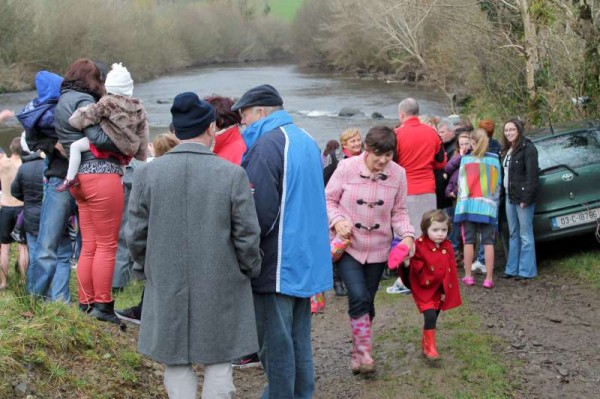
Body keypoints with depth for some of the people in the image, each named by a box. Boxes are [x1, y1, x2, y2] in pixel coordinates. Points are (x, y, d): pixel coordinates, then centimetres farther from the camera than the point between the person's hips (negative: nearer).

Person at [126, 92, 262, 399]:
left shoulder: (147, 173, -6)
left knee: (177, 364, 12)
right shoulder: (233, 174, -10)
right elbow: (247, 236, -7)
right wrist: (249, 271, 11)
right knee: (218, 363, 10)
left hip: (167, 289, 1)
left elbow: (136, 235, -1)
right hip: (220, 289, -1)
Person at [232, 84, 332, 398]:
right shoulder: (306, 140, 12)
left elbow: (260, 211, -21)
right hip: (307, 261, 9)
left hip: (277, 264, -9)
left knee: (275, 346, -1)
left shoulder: (266, 145, -16)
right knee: (298, 340, 15)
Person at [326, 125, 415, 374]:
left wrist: (407, 234, -12)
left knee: (367, 303, 10)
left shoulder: (398, 174, -6)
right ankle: (364, 352, -6)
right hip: (348, 245, -3)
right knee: (359, 297, -18)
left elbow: (398, 212, 5)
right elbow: (328, 199, -2)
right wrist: (337, 220, -20)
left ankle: (358, 354, 25)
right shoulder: (347, 168, -13)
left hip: (378, 248, 3)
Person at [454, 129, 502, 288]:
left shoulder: (465, 159, 0)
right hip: (488, 206, 0)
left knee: (469, 241, 6)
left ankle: (468, 276, 8)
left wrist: (461, 202, 11)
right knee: (488, 242, 0)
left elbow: (462, 184, 2)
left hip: (468, 205, 0)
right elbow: (497, 184, 7)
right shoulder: (494, 159, 3)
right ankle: (489, 279, -2)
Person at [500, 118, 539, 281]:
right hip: (509, 197, 9)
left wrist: (526, 198, -20)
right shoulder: (507, 150, 17)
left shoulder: (527, 148, -10)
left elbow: (532, 174, -16)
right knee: (513, 234, 12)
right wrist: (505, 193, 9)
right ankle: (512, 268, 17)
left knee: (525, 235, -4)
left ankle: (526, 270, 0)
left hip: (522, 197, -9)